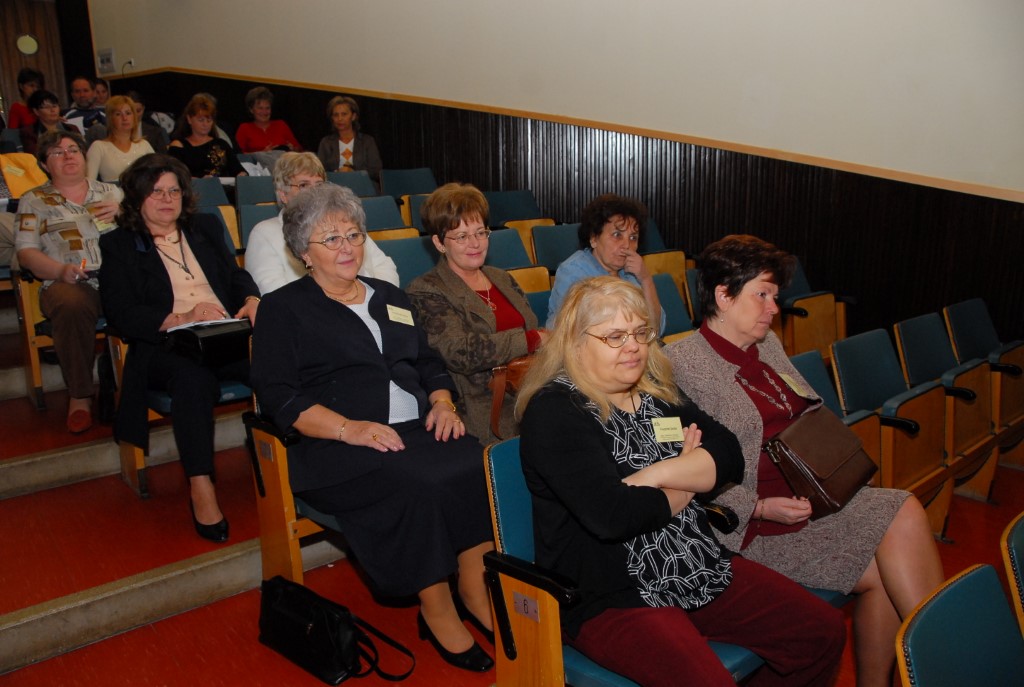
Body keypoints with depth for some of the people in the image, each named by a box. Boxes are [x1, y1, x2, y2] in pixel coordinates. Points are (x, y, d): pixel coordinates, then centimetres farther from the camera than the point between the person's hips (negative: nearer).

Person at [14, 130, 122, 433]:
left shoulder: (111, 191, 26)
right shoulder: (34, 201, 20)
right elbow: (26, 253, 9)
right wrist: (62, 270, -11)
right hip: (68, 282, -1)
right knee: (73, 306, -39)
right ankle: (79, 396, -22)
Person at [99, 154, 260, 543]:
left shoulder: (205, 228, 26)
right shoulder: (118, 245, 13)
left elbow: (236, 274, 22)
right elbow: (121, 315, 0)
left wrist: (252, 300, -3)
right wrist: (181, 319, -15)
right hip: (165, 347, -3)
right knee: (193, 370, -40)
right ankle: (200, 486, -36)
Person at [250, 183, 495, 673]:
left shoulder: (389, 297, 24)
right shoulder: (283, 309, 8)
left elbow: (429, 362, 24)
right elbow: (279, 396, -4)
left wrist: (443, 403, 0)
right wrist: (349, 428, -19)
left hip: (417, 430, 5)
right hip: (339, 449, -4)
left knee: (481, 467, -26)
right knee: (419, 486, -34)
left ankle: (477, 594, -15)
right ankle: (437, 612, -15)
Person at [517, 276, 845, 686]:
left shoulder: (657, 391, 10)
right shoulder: (553, 411, -13)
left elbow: (729, 456, 0)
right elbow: (611, 515, -25)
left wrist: (655, 475, -18)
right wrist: (689, 481, -7)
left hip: (704, 569, 7)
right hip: (613, 598, -7)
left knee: (825, 633, 3)